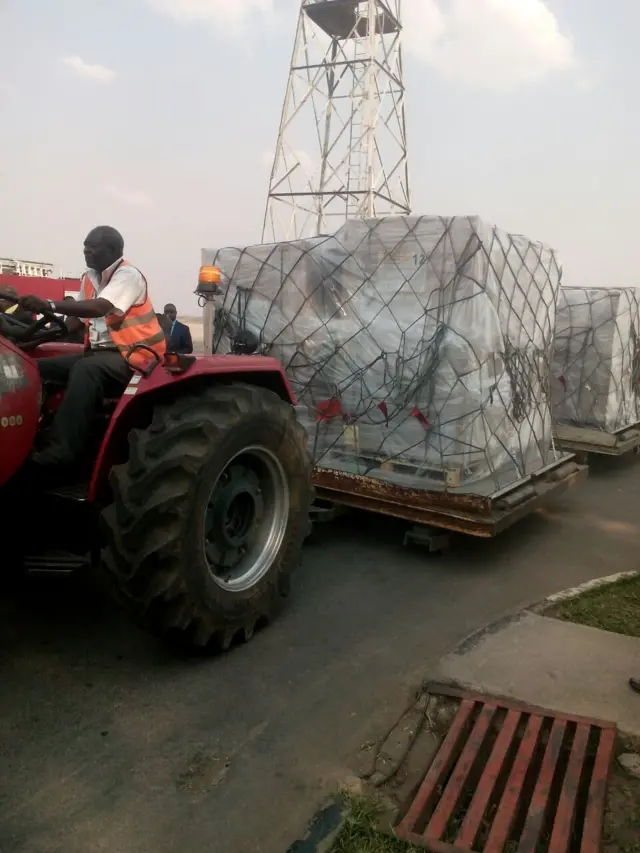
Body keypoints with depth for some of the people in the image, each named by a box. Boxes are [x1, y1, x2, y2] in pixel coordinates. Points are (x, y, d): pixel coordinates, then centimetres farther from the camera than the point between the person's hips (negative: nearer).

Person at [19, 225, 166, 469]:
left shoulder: (128, 275, -11)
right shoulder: (90, 278, 15)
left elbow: (100, 308, -28)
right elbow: (77, 319, 15)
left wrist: (49, 305, -37)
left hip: (134, 355, -8)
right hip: (100, 352, 8)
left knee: (85, 369, -37)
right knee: (39, 368, -8)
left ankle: (61, 450, -41)